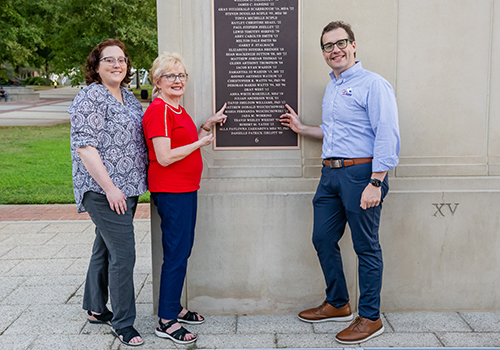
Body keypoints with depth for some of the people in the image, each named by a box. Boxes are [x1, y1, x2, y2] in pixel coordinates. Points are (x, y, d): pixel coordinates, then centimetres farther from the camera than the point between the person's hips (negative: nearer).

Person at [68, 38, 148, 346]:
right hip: (104, 191, -9)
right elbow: (84, 147, -18)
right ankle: (123, 323, 6)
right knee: (123, 254, -7)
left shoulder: (128, 97, 15)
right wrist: (109, 188, -20)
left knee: (105, 249, 18)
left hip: (127, 189, 9)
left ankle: (95, 309, 33)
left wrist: (133, 187, 18)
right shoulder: (91, 97, -12)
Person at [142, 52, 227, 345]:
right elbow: (165, 157, -22)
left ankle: (175, 308, 29)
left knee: (182, 251, 16)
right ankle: (166, 321, 5)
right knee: (176, 254, -5)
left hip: (185, 189, 10)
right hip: (171, 191, -10)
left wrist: (209, 125, 14)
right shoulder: (158, 110, -15)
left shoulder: (177, 110, 15)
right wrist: (200, 143, -14)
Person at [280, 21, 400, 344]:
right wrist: (302, 128, 30)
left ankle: (371, 318, 15)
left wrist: (375, 183, -22)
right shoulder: (331, 88, 18)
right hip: (330, 173, 9)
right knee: (323, 240, 13)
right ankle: (337, 304, 31)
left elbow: (387, 138, -16)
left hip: (361, 173, -9)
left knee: (366, 247, 1)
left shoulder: (373, 85, -9)